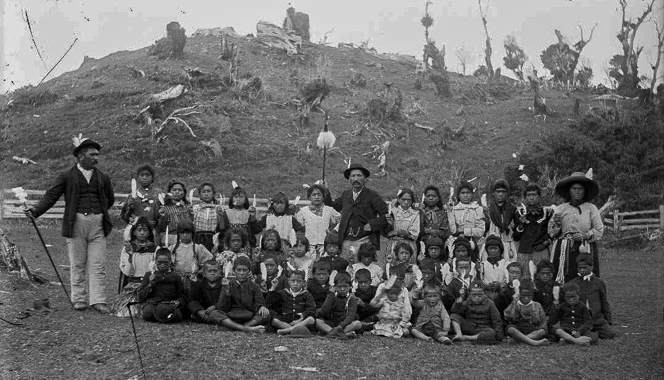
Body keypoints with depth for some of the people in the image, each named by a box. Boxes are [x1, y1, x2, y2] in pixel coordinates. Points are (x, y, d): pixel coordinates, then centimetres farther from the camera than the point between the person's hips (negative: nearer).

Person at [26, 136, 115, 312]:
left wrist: (96, 212, 13)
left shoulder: (103, 178, 12)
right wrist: (36, 210, -17)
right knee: (78, 265, 5)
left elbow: (110, 200, 23)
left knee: (98, 265, -2)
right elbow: (51, 196, -3)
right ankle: (79, 300, 15)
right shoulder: (66, 176, 3)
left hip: (98, 225, 2)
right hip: (75, 224, -2)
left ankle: (98, 301, 0)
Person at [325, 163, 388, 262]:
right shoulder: (345, 194, 15)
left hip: (364, 242, -4)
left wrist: (372, 225, -12)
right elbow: (334, 206, 30)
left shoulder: (372, 195, 0)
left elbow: (386, 214, -4)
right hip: (346, 242, 4)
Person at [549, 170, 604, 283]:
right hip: (564, 251, 1)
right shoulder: (561, 209, 9)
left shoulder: (592, 208, 7)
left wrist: (585, 236, -12)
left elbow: (599, 231, 3)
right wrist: (556, 224, -11)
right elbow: (551, 233, 8)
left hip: (586, 249, -1)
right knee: (564, 280, -6)